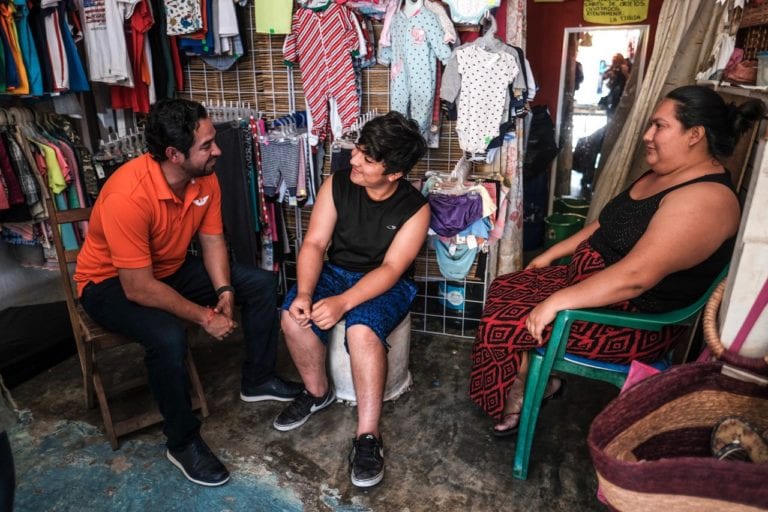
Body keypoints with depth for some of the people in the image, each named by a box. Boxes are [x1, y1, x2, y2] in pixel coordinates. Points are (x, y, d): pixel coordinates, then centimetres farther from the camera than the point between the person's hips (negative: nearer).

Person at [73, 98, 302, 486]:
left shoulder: (204, 177, -14)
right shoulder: (128, 196, -35)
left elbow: (212, 239, -3)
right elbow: (139, 288, -32)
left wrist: (225, 291, -17)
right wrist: (204, 316, -27)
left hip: (172, 268, 7)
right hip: (111, 282, -7)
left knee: (262, 283, -3)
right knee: (168, 336, -36)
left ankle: (257, 380, 14)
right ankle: (182, 442, -10)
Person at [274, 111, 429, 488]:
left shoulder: (415, 209, -16)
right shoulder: (337, 185, -8)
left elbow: (390, 269, -22)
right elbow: (314, 243, -11)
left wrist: (343, 302, -35)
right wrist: (304, 293, -27)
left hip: (386, 285, -3)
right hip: (336, 271, 4)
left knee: (362, 330, -34)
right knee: (294, 316, -23)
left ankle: (368, 437, -20)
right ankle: (318, 392, 5)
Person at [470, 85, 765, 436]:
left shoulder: (705, 199, -25)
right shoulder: (663, 175, 8)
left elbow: (636, 275, -32)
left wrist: (557, 301, -29)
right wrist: (550, 255, 14)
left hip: (633, 320, -10)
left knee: (500, 324, -15)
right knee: (503, 289, 7)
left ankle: (522, 393, 14)